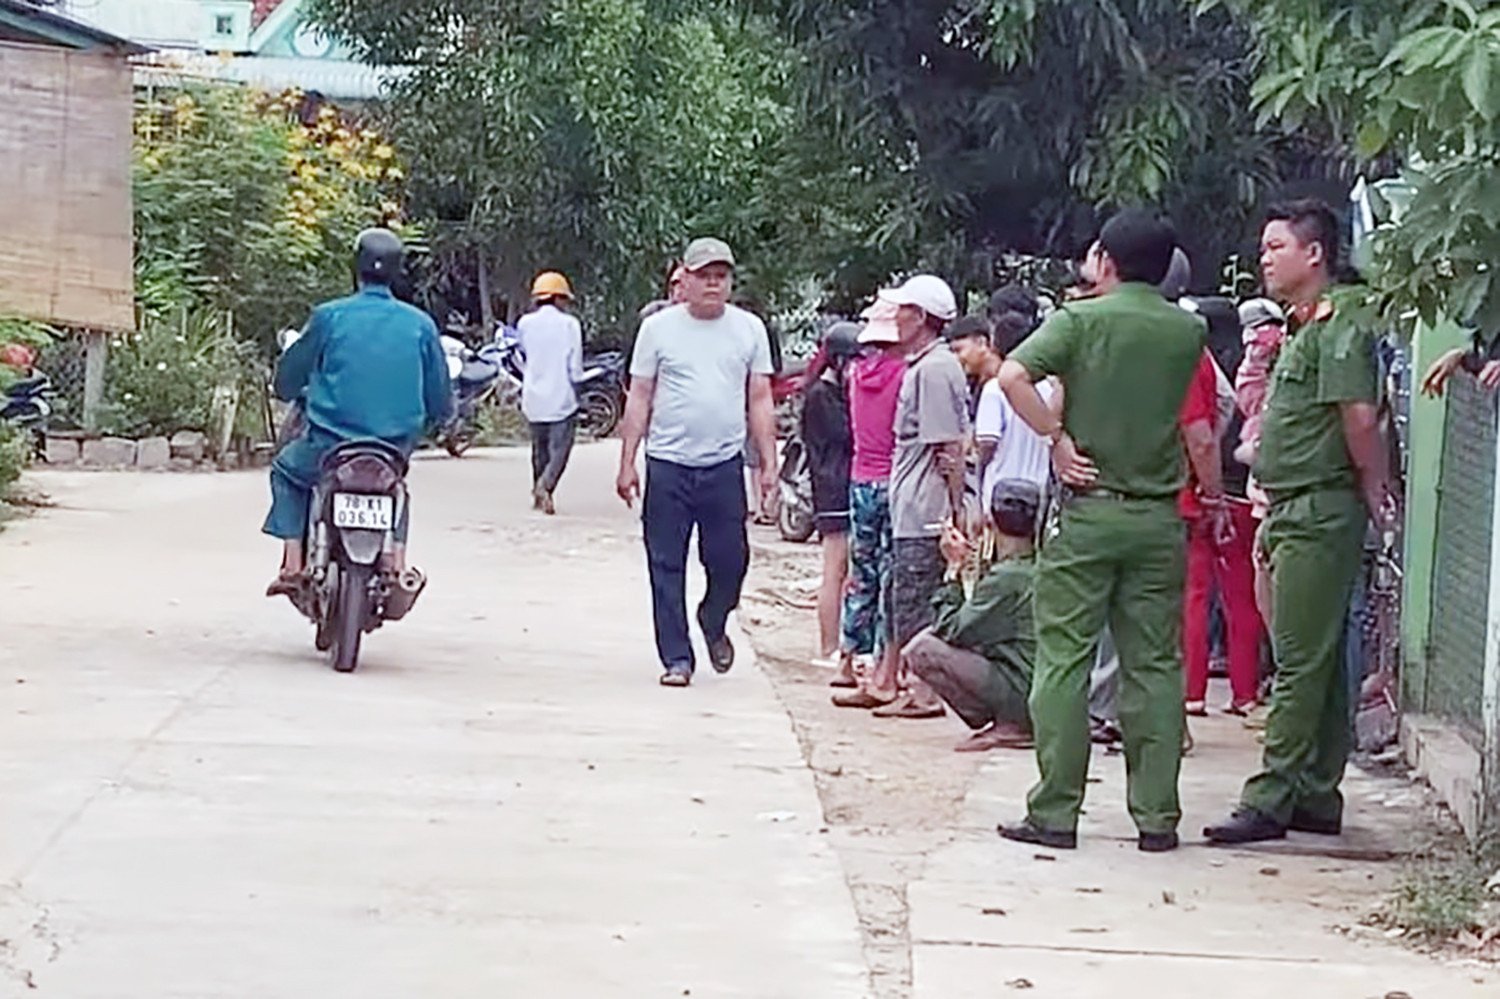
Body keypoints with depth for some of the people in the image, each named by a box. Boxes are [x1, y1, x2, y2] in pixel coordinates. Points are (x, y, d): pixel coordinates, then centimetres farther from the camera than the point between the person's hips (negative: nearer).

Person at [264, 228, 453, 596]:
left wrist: (300, 395, 28)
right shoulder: (420, 324, -2)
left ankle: (293, 565, 14)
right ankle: (398, 562, 20)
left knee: (287, 470, 28)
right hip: (396, 449, 2)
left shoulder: (330, 316, -7)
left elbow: (287, 380, 5)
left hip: (331, 445, -2)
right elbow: (441, 403, 4)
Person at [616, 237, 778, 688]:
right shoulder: (658, 328, 4)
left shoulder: (749, 330, 8)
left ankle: (713, 622, 32)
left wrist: (768, 463, 4)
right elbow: (639, 398, 6)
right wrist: (627, 462, 1)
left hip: (725, 465, 1)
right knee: (667, 567, 1)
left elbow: (760, 401, 10)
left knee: (729, 561, 2)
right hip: (668, 465, -1)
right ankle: (677, 658, 9)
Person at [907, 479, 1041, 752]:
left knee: (921, 650, -8)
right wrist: (960, 566, 10)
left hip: (1021, 696, -9)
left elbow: (951, 632, -11)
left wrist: (954, 569, -1)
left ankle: (1006, 726, -5)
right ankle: (1011, 722, 11)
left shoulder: (1006, 577, -16)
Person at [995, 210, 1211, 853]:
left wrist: (1058, 438, -12)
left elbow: (1013, 376, -20)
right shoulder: (1188, 331, 5)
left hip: (1088, 508, -3)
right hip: (1158, 516, 3)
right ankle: (1157, 816, 7)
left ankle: (1055, 813, 2)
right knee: (1154, 666, 7)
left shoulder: (1081, 320, -5)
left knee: (1064, 661, 2)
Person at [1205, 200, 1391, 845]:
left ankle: (1271, 799, -9)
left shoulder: (1338, 330, -12)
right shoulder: (1304, 333, 20)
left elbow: (1360, 417, -21)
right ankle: (1316, 797, 17)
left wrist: (1371, 493, -11)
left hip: (1321, 513, -10)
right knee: (1318, 662, 12)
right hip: (1296, 513, 10)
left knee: (1301, 663, -9)